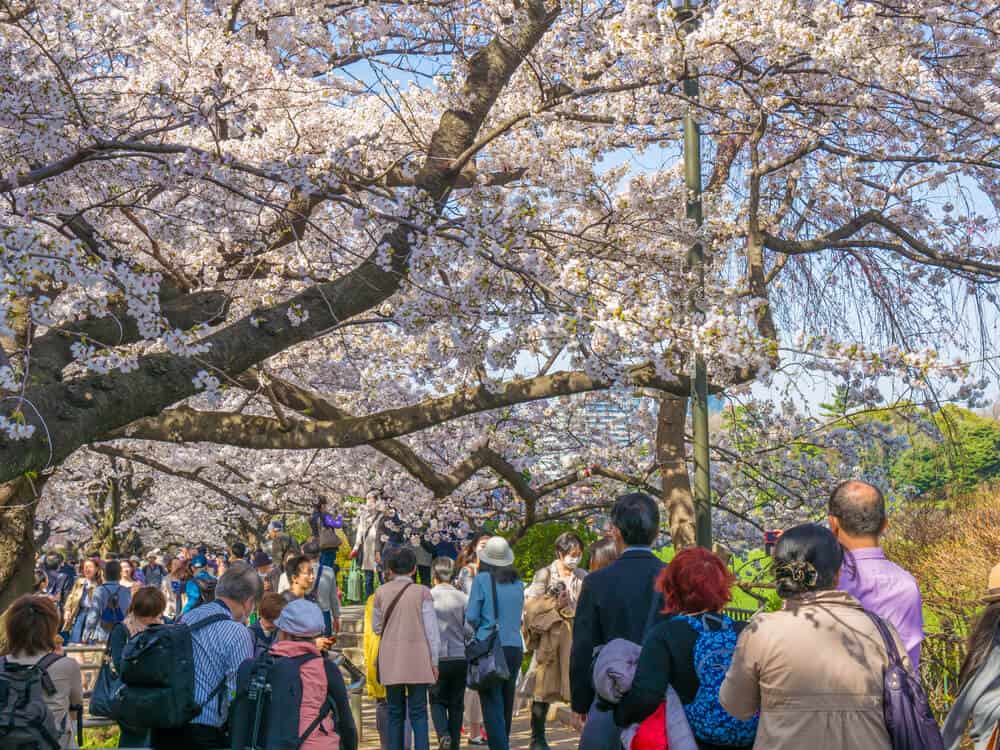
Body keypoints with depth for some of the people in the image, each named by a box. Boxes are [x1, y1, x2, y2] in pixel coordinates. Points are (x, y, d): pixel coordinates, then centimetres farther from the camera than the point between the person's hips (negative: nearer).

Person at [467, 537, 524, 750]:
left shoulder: (482, 580, -6)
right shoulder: (517, 583, 8)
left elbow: (471, 616, -8)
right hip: (515, 647, 5)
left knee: (492, 703, -4)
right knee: (507, 701, 17)